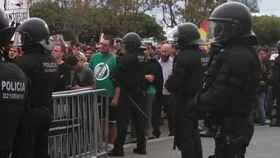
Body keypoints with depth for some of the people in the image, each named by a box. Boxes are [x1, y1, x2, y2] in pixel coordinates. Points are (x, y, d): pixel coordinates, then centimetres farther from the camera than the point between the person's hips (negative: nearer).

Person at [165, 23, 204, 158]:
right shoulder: (201, 54, 5)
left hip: (184, 102, -8)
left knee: (184, 138, -2)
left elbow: (172, 84, -21)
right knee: (194, 135, 20)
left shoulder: (183, 57, -20)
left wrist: (168, 85, -2)